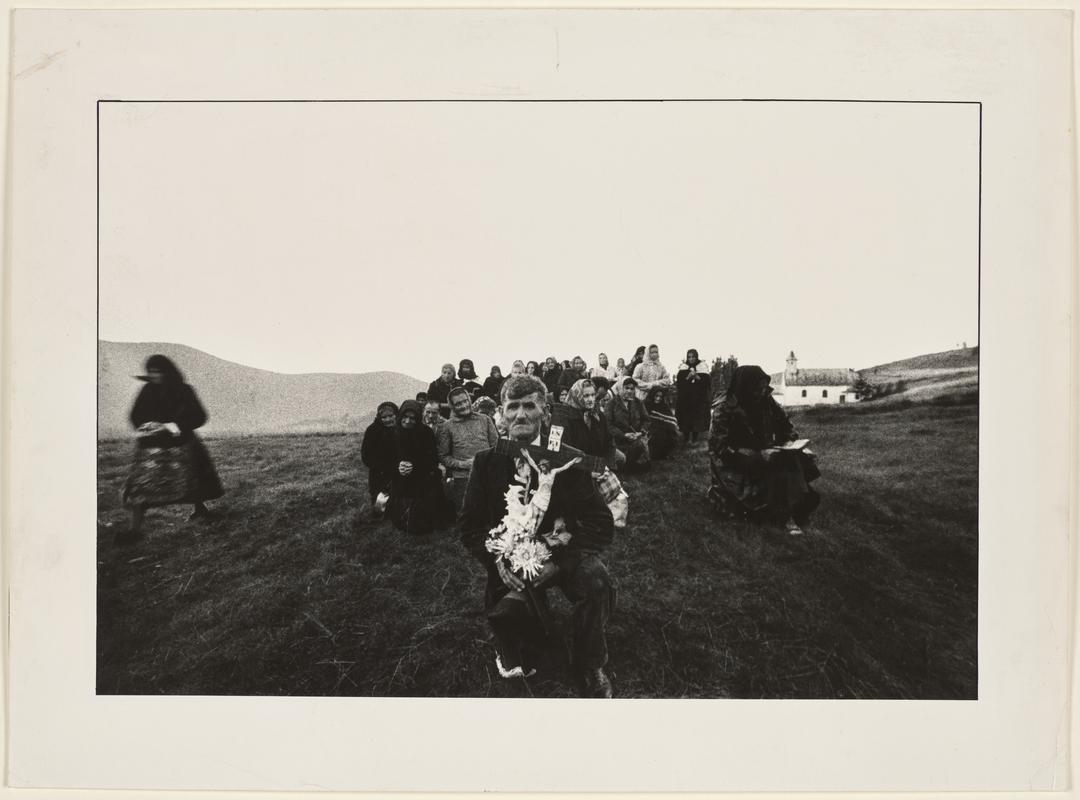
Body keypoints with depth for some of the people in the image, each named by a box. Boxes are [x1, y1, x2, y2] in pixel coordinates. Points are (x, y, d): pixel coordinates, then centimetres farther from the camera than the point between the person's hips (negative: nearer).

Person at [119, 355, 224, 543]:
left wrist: (177, 425, -17)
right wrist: (144, 426, -11)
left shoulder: (183, 391, -4)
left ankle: (200, 510, 36)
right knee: (141, 486, -7)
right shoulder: (147, 391, 3)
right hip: (152, 446, 1)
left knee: (190, 480, 10)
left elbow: (199, 417, -6)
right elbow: (135, 416, 10)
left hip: (180, 445, -1)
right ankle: (135, 529, -4)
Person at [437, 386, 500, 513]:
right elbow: (443, 456, 6)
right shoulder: (448, 427, 5)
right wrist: (462, 464, -8)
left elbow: (496, 446, 11)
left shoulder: (485, 420, 9)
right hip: (461, 480, -1)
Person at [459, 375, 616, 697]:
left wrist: (557, 562, -24)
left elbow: (601, 525, -11)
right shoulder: (487, 462, -2)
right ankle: (519, 659, 12)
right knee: (506, 613, -30)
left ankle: (591, 668, -1)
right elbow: (469, 525, 3)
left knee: (597, 583, -32)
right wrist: (497, 560, -17)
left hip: (560, 553, 0)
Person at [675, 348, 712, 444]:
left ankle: (695, 439, 7)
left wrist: (697, 377, -17)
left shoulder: (702, 367, 4)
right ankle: (685, 439, 7)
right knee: (685, 419, -3)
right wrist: (687, 377, -18)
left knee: (697, 420, -3)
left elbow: (707, 381, -4)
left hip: (699, 399, 0)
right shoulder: (683, 367, 6)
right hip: (685, 399, 0)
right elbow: (678, 381, -4)